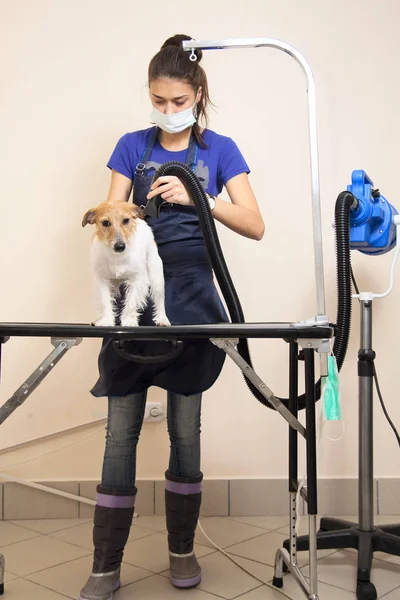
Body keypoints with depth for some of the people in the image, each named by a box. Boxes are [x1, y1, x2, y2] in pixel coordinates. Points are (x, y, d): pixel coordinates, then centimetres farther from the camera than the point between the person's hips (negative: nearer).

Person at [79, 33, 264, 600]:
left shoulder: (219, 150, 4)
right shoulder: (133, 146, 8)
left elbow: (255, 226, -6)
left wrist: (197, 197, -21)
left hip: (191, 293, 0)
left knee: (186, 428, 7)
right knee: (121, 430, 0)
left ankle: (182, 550, 25)